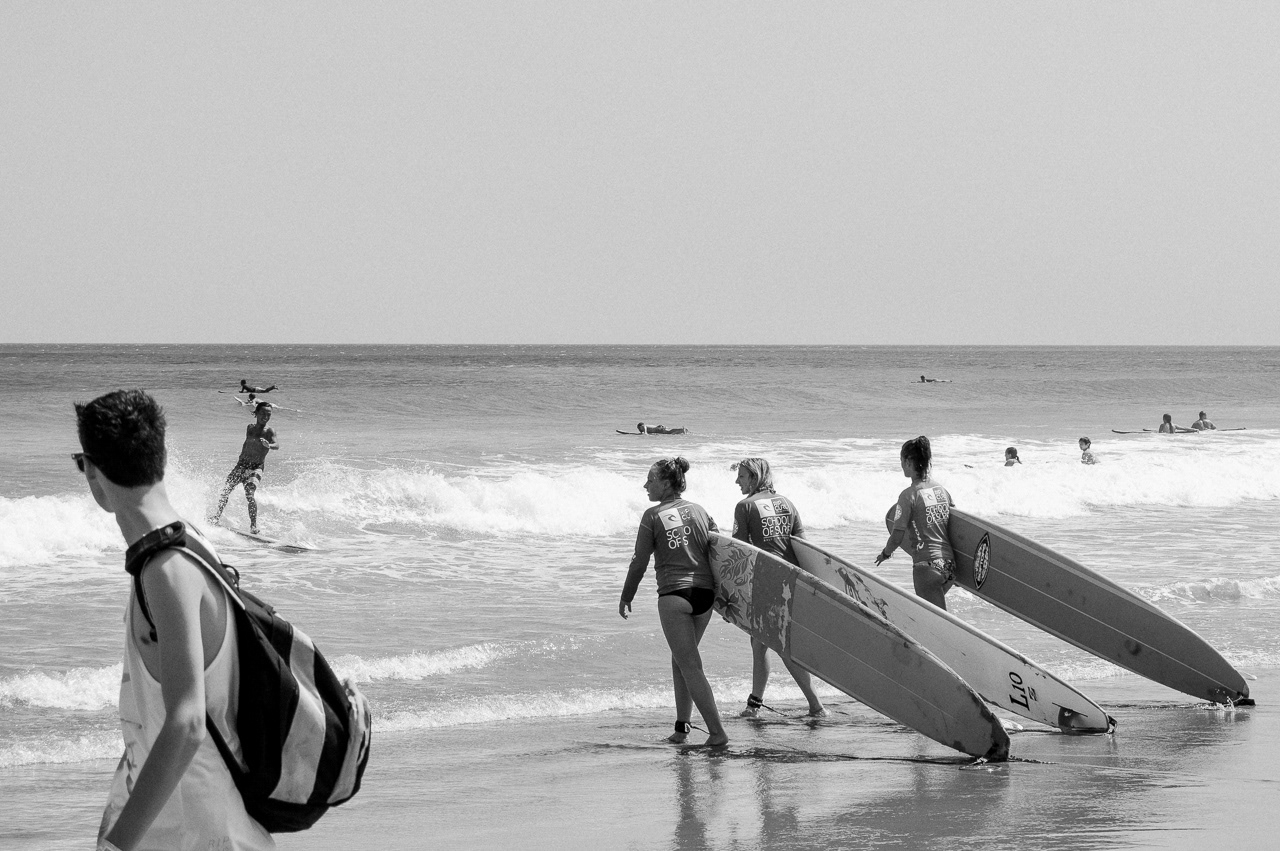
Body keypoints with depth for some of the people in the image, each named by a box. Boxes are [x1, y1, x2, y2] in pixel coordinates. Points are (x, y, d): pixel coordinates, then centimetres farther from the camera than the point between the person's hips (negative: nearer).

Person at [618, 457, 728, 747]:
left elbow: (640, 562, -1)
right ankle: (681, 726, 19)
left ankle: (717, 731, -13)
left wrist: (626, 597, 11)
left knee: (689, 665, -4)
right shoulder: (699, 511, 11)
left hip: (674, 594, -5)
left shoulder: (653, 516, -3)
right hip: (705, 592, 5)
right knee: (680, 658, 22)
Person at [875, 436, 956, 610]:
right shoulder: (941, 490, 8)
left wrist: (886, 553, 10)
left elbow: (897, 536, -10)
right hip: (950, 565, 7)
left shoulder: (909, 495, -10)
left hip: (927, 566, -7)